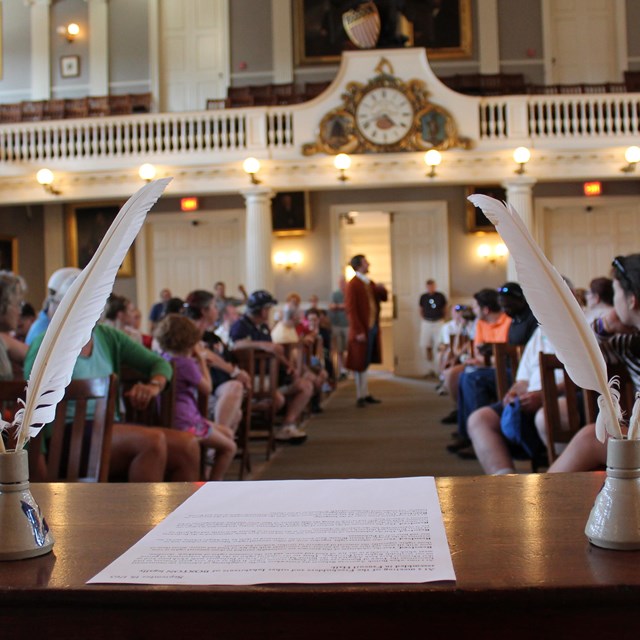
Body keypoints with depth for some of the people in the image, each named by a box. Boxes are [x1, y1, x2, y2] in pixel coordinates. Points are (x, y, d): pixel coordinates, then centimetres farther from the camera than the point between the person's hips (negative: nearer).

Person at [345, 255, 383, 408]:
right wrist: (358, 331, -18)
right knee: (359, 364, 2)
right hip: (362, 330, -8)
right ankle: (360, 396, 10)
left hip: (373, 327, 8)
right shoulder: (353, 284, -12)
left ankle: (365, 394, 22)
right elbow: (351, 309, -15)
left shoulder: (370, 283, 12)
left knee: (365, 362, 14)